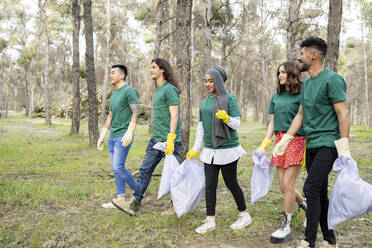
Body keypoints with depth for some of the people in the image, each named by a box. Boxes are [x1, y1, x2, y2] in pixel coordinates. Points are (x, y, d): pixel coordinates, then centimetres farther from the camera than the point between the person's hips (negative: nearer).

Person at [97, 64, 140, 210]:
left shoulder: (129, 91, -6)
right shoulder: (113, 96, 21)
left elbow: (136, 112, -17)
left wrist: (130, 132, -29)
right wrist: (101, 137, 23)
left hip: (123, 136, -9)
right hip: (113, 137, 9)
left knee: (118, 167, -14)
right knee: (115, 169, 8)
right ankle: (120, 199, 14)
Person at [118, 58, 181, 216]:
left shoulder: (170, 89, -11)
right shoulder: (158, 90, 18)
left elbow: (174, 115, -17)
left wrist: (170, 139, -23)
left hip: (169, 140, -9)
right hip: (156, 139, 9)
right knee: (145, 169, 5)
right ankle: (134, 205, 8)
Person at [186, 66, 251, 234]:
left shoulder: (229, 99, -4)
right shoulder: (205, 103, 13)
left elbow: (237, 124, -8)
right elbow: (201, 127, 16)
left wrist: (227, 118, -28)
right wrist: (195, 149, 14)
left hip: (227, 149, -5)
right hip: (210, 150, 5)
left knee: (231, 183, 4)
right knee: (210, 185, 4)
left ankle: (245, 215, 22)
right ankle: (210, 220, 13)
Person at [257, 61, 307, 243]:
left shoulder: (301, 95, -4)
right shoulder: (276, 96, 13)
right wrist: (264, 145, 11)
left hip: (296, 141, -6)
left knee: (288, 186, -6)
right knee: (283, 187, 8)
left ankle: (285, 226, 7)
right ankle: (307, 206, 34)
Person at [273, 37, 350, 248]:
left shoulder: (332, 79, -9)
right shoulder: (306, 83, 16)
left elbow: (343, 114, -14)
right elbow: (300, 115, 19)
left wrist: (344, 149, -19)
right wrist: (285, 140, 14)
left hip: (328, 145, -8)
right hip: (311, 145, 8)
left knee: (311, 189, -13)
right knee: (320, 194, 10)